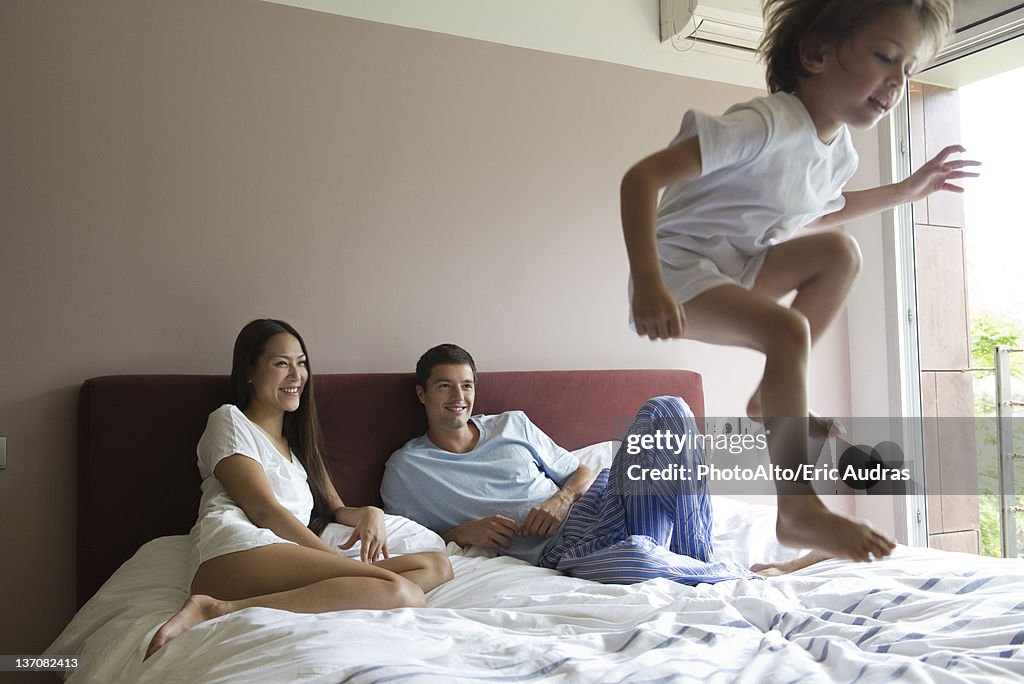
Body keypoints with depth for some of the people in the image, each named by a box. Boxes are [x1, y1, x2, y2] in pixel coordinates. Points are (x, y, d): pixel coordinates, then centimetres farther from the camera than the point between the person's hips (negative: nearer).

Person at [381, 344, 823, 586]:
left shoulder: (512, 425, 18)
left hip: (596, 508, 5)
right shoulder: (405, 469, 8)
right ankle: (749, 576, -10)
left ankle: (699, 562, -16)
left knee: (665, 410, -16)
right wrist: (461, 534, -7)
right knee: (635, 559, -42)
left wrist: (562, 499, -3)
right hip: (558, 549, -5)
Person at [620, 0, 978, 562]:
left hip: (734, 270, 9)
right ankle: (797, 511, -19)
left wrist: (902, 192, 22)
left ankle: (772, 400, 3)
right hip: (679, 268, -9)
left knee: (838, 251, -1)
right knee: (787, 329, -27)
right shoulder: (766, 125, -25)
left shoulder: (840, 152, 5)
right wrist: (647, 282, -40)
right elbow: (641, 177, -31)